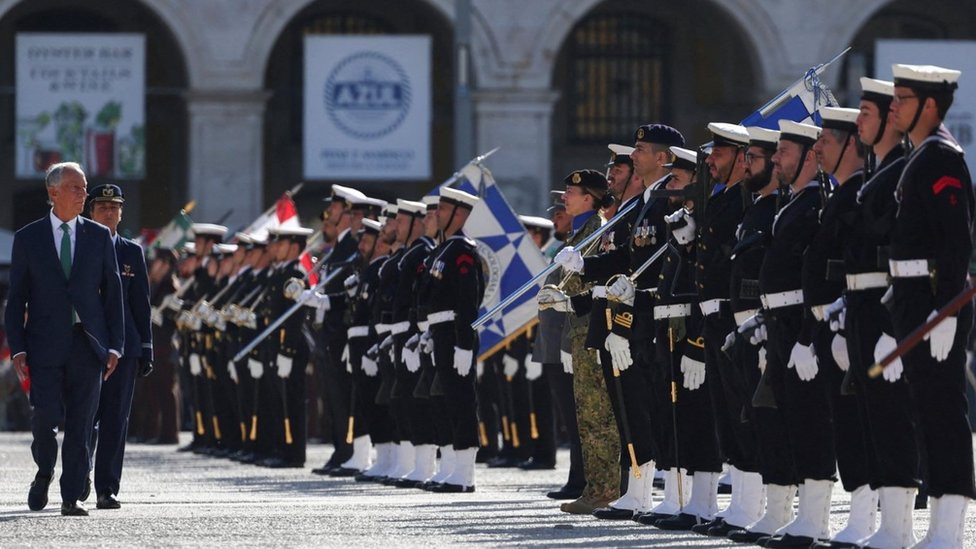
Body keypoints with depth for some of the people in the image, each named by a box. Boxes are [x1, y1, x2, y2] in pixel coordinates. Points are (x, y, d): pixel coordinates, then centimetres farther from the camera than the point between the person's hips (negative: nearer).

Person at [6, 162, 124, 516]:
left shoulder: (99, 237, 8)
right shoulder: (28, 238, 5)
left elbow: (112, 294, 9)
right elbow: (16, 297, 4)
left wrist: (114, 346, 1)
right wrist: (17, 348, -5)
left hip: (88, 343, 1)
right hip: (46, 345, -1)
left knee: (81, 423, -2)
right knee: (47, 415, -11)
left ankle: (72, 498, 3)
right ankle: (45, 472, 17)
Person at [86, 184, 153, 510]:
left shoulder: (132, 253, 11)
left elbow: (141, 303, 11)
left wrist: (146, 349, 5)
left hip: (123, 346, 1)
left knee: (116, 419, -1)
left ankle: (107, 490, 1)